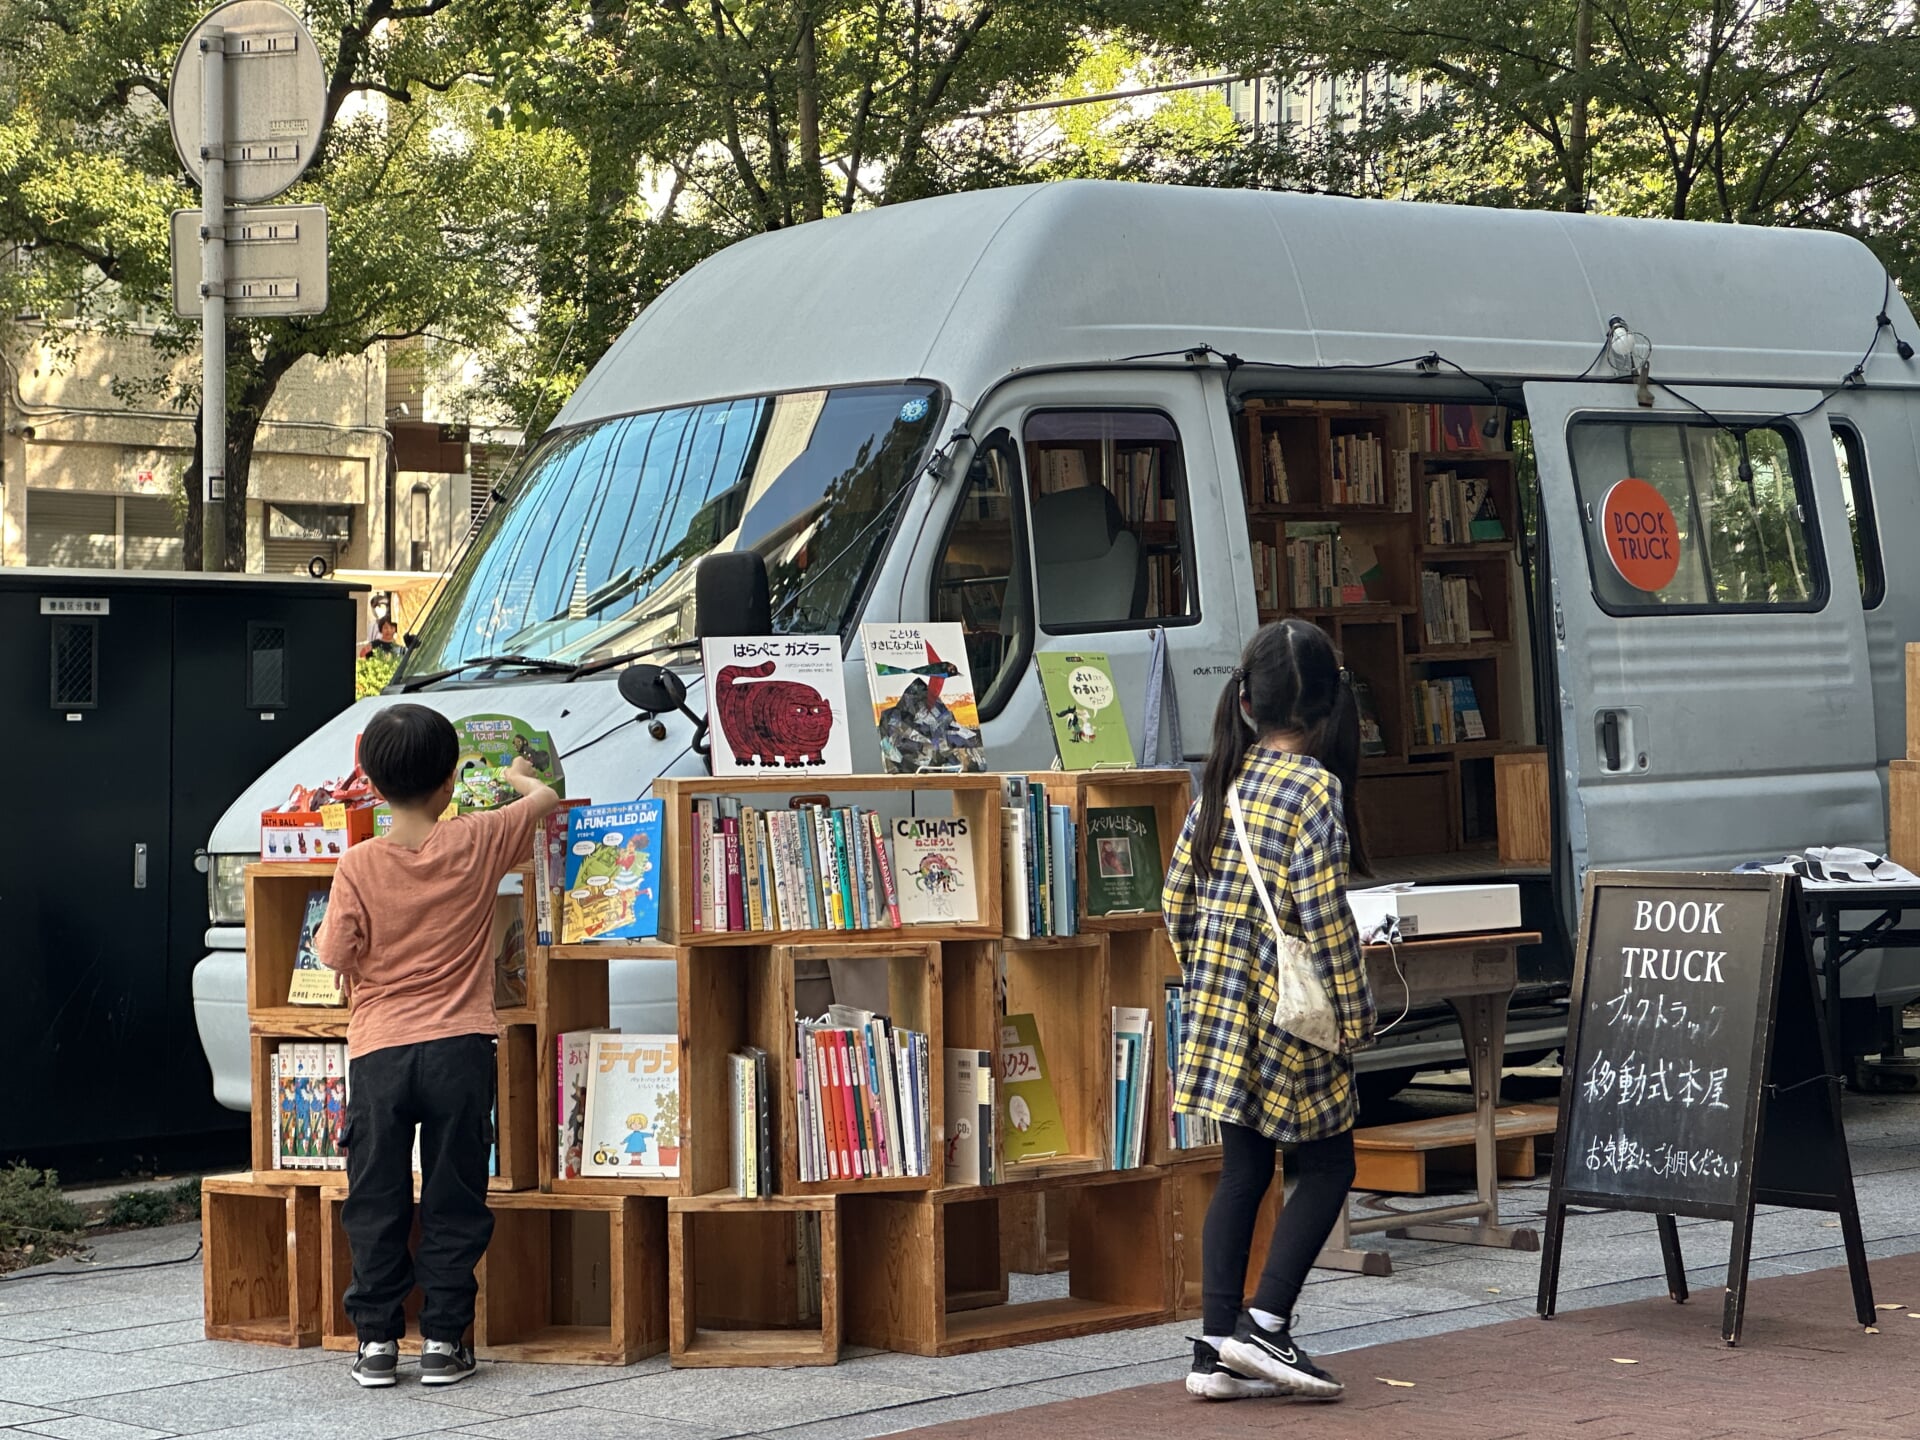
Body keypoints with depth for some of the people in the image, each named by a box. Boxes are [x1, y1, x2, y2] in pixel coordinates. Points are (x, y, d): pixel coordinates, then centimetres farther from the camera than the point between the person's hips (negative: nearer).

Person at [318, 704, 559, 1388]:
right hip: (460, 1048, 0)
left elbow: (339, 958, -3)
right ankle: (443, 1339, 8)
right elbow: (545, 800, 15)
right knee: (453, 1201, 7)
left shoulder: (358, 867, -7)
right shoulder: (479, 844, -4)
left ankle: (377, 1339, 11)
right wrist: (518, 776, 36)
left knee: (377, 1202, 9)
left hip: (379, 1050, 0)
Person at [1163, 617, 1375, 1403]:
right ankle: (1265, 1324, -3)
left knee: (1242, 1170, 10)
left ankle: (1216, 1351, 9)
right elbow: (1323, 913, -17)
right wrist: (1356, 1011, -9)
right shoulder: (1316, 788, -13)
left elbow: (1177, 894, 8)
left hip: (1219, 1008, 6)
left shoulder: (1223, 780, 6)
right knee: (1326, 1167, 7)